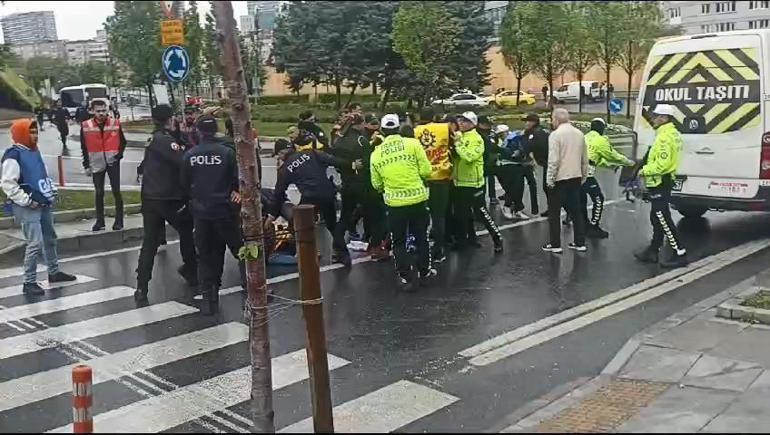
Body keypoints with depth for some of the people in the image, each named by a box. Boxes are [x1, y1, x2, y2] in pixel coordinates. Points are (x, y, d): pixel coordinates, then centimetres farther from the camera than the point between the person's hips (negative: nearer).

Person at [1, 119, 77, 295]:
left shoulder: (35, 151, 11)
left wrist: (52, 192, 13)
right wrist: (26, 201, -20)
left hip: (44, 204, 9)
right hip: (28, 207, -9)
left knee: (50, 239, 19)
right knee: (35, 244, -12)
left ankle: (54, 272, 34)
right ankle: (29, 282, -3)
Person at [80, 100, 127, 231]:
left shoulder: (115, 123, -2)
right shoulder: (85, 126, -3)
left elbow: (122, 141, 8)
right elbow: (84, 147, 3)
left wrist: (119, 154, -8)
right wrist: (86, 165, 2)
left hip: (112, 162, -1)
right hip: (96, 164, 1)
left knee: (116, 191, 1)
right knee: (99, 193, 6)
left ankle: (119, 221, 8)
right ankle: (100, 221, 15)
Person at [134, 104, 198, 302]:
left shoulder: (154, 139, 14)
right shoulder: (166, 140, -14)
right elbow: (184, 163, -26)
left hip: (150, 198, 7)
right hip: (170, 199, -7)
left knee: (149, 241, 4)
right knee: (187, 232, 15)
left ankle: (141, 288, -1)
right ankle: (191, 273, 27)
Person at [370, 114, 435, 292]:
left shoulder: (376, 153, 0)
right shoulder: (413, 144, -7)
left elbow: (376, 184, 6)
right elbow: (426, 171, -8)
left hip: (394, 203, 0)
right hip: (418, 199, 0)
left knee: (399, 242, 13)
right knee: (421, 237, 18)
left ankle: (405, 278, 12)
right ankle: (424, 272, 28)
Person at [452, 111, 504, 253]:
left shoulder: (476, 139, -13)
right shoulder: (458, 136, 10)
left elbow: (469, 157, -28)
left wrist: (458, 145, -20)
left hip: (473, 183, -8)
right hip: (460, 182, 8)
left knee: (481, 212, -6)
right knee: (462, 213, 16)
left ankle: (497, 238, 6)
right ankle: (470, 238, 30)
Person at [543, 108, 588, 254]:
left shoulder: (555, 134, -12)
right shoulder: (579, 134, 8)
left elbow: (553, 160, -18)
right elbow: (585, 159, 10)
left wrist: (549, 179, -11)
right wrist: (583, 177, 18)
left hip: (560, 178, -6)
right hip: (576, 177, 6)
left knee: (554, 212, 4)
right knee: (575, 211, 14)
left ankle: (555, 244, 6)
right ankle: (580, 243, 16)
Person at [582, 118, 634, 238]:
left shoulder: (585, 138, 19)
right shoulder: (600, 140, -4)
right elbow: (613, 155, 4)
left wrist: (608, 164, 34)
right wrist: (629, 162, 18)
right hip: (587, 174, -8)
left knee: (582, 200, 17)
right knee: (598, 199, 2)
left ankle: (585, 225, 25)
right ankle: (594, 228, 1)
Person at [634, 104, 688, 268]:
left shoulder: (665, 136, -20)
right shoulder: (672, 133, 14)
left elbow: (662, 164, -27)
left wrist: (645, 170, -14)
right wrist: (647, 168, 10)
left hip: (660, 184, -11)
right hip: (662, 182, 11)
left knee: (663, 220, -6)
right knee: (657, 218, 17)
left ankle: (680, 254, -3)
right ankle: (653, 251, 26)